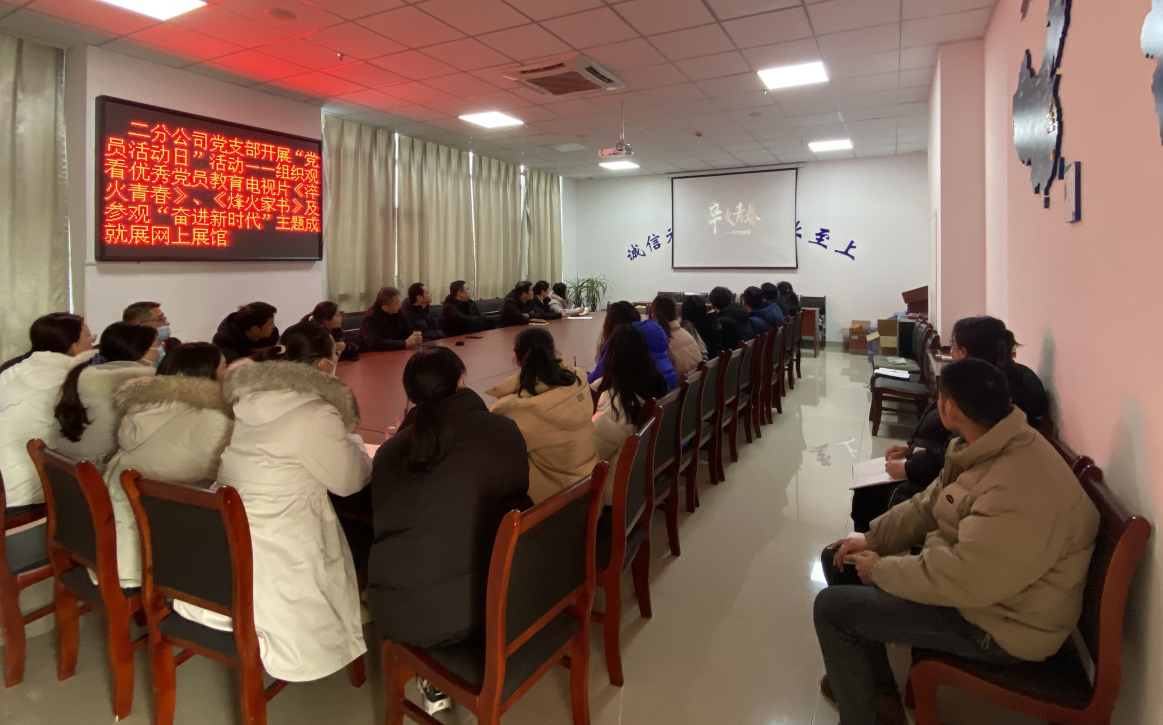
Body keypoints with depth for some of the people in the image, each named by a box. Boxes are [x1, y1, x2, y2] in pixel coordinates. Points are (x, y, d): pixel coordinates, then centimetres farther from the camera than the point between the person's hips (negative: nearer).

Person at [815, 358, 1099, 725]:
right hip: (962, 570, 10)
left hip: (998, 623, -9)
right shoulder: (985, 447, -2)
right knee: (839, 558, 9)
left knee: (832, 608, -14)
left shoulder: (1022, 489, -34)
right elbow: (927, 506, 9)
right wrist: (871, 540, -2)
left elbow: (965, 580, -34)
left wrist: (880, 569, -20)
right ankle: (863, 681, 23)